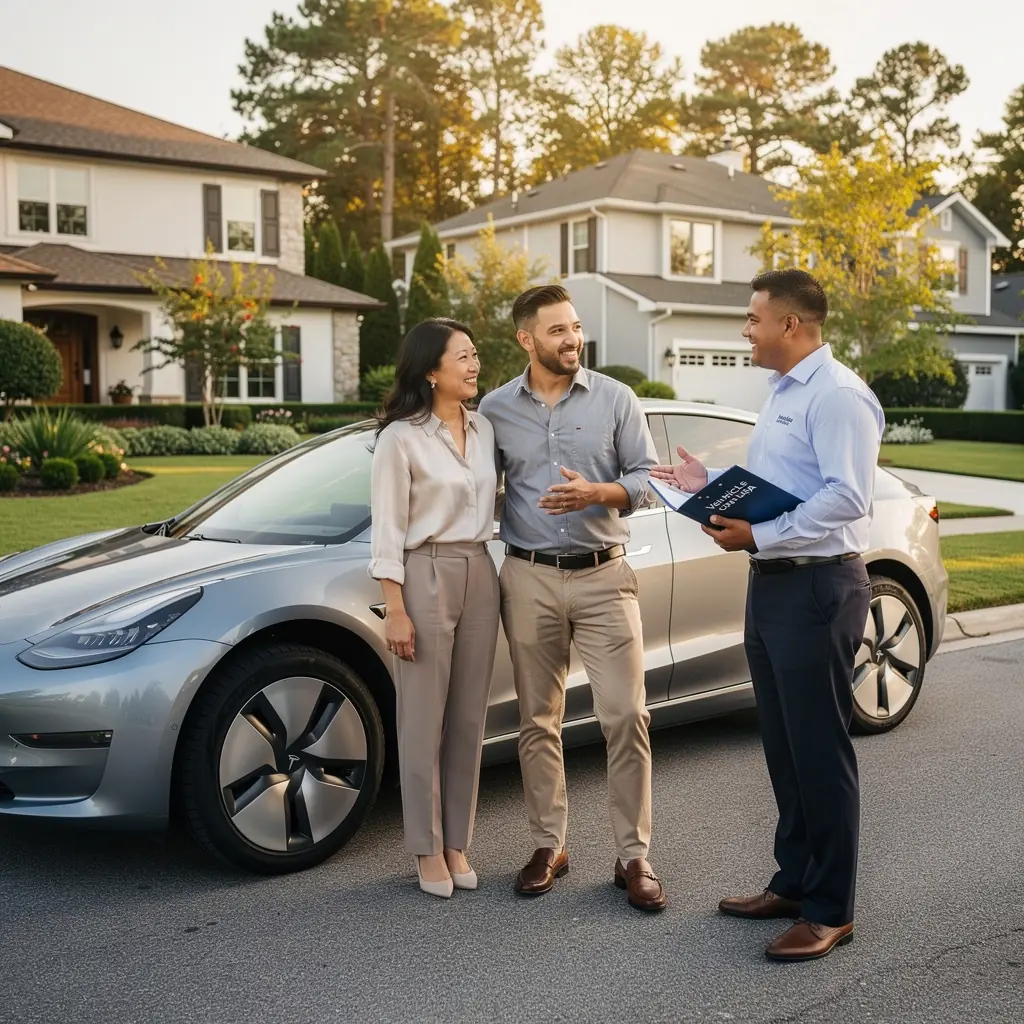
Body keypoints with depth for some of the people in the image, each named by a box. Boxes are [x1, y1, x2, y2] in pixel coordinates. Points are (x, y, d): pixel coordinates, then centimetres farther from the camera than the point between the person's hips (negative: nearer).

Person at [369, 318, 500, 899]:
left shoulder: (484, 430, 10)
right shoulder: (400, 438, -8)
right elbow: (388, 531, -9)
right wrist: (396, 610, -13)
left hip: (480, 575, 6)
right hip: (426, 576, -6)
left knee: (469, 719, 9)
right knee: (425, 721, 2)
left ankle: (457, 844, 19)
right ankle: (429, 850, 13)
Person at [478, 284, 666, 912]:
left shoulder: (616, 399, 3)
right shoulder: (496, 410, 6)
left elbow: (647, 478, 2)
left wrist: (598, 493, -16)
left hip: (604, 576, -1)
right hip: (530, 580, 1)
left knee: (626, 716, -5)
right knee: (538, 721, 7)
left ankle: (634, 856, 4)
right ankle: (549, 847, 20)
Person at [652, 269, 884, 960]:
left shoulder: (837, 396, -15)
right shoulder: (783, 394, 17)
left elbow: (846, 496, -24)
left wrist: (757, 536, -24)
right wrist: (710, 484, 13)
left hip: (818, 587, -10)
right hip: (774, 584, 10)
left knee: (819, 751, -2)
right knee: (783, 747, 16)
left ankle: (830, 911, 9)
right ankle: (794, 883, 29)